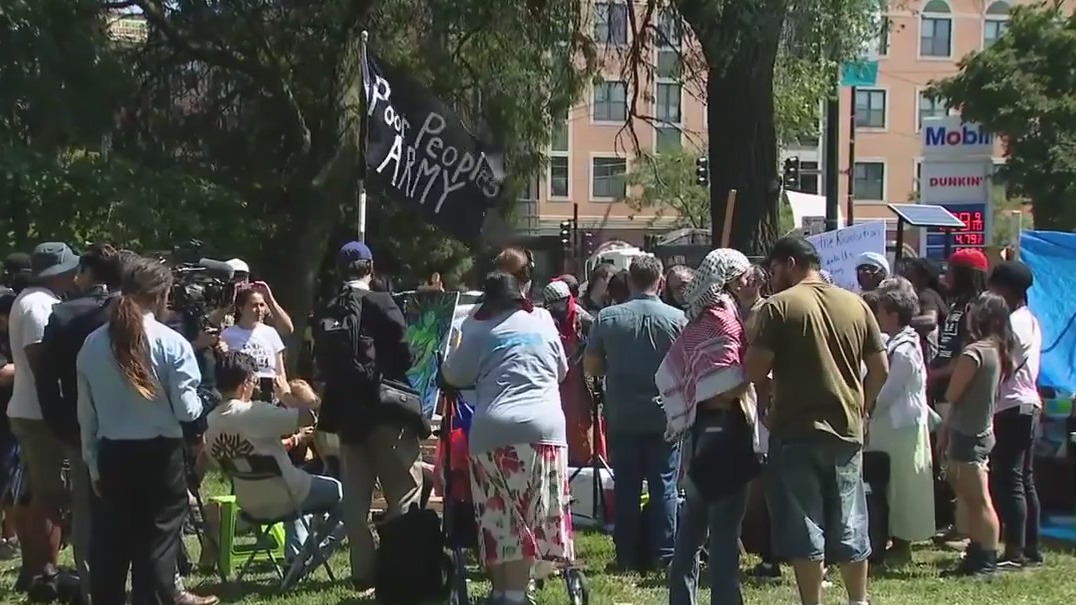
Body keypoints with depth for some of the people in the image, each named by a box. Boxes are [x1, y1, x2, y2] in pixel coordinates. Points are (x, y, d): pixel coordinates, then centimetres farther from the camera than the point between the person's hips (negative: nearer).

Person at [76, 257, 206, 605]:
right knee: (156, 549, 4)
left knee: (108, 548, 11)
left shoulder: (93, 344, 0)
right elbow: (187, 410, -11)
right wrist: (200, 403, 12)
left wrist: (93, 464, 15)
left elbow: (86, 413, 5)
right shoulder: (171, 343, -11)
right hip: (159, 456, -3)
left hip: (112, 456, 4)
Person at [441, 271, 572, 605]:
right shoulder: (544, 322, 16)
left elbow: (453, 376, 13)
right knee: (530, 516, 3)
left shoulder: (479, 330, 7)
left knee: (498, 516, 6)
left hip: (492, 430, -1)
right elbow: (562, 370, 28)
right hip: (542, 427, 1)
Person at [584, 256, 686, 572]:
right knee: (663, 486, 6)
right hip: (664, 417, -1)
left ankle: (627, 556, 10)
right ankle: (662, 556, 6)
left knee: (626, 488, 8)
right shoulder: (677, 319, -7)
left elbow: (590, 365, 1)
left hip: (622, 418, 1)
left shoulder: (607, 318, -4)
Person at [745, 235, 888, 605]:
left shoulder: (779, 306, -8)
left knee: (804, 529, 2)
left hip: (796, 432, -5)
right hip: (847, 432, 5)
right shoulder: (856, 305, 8)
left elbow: (754, 371, -12)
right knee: (850, 527, 14)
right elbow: (880, 370, 9)